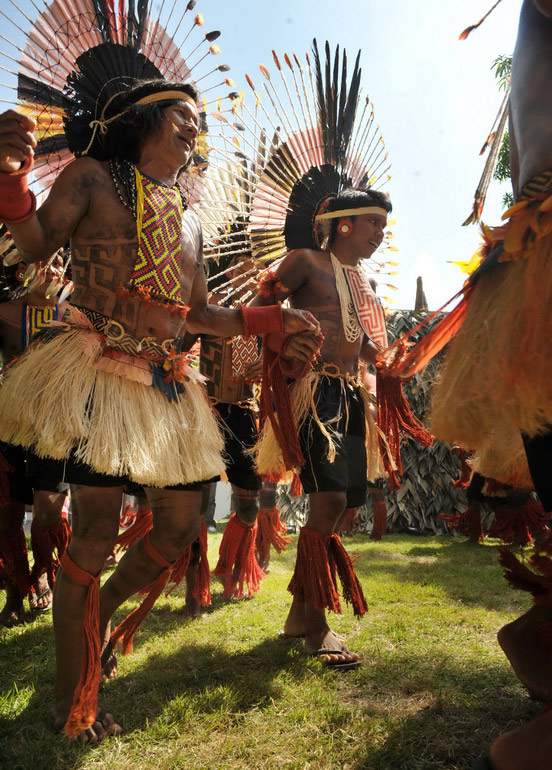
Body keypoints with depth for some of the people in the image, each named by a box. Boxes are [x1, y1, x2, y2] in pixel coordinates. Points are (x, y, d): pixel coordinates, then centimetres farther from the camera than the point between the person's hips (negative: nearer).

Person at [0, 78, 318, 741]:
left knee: (180, 528, 6)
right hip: (98, 374, -6)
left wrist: (275, 321, 17)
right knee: (95, 532, -7)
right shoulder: (92, 177, 5)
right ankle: (73, 705, 14)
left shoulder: (189, 225, 20)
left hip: (164, 382, 7)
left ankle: (99, 609, 36)